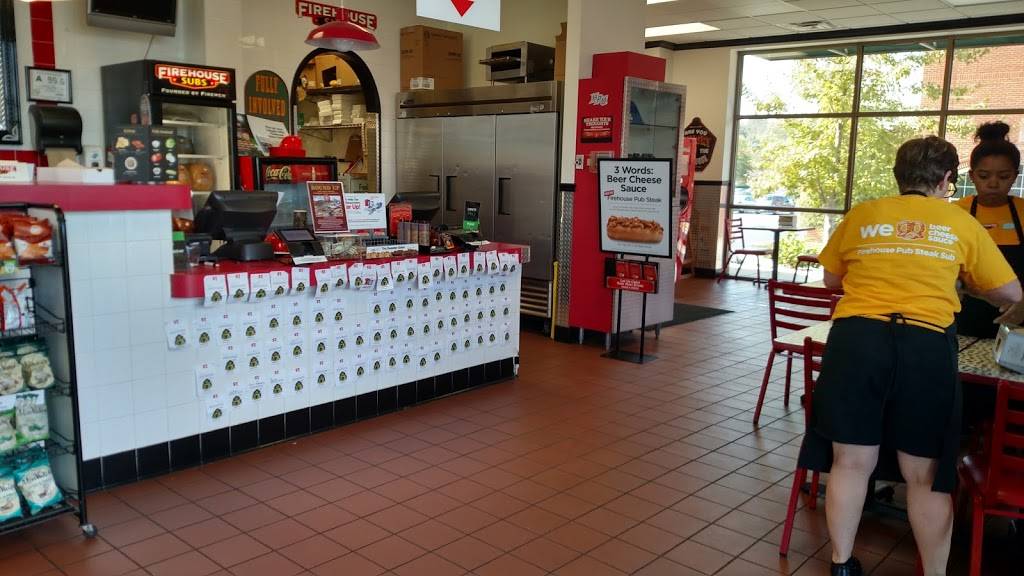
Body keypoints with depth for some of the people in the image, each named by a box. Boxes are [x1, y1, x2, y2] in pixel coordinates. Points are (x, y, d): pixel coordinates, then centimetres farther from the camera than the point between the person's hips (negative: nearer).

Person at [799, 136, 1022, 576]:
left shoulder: (861, 215, 12)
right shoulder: (962, 224, 10)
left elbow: (831, 280, 24)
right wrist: (963, 279, 37)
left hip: (856, 338, 1)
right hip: (926, 345, -1)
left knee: (850, 463, 10)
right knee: (927, 475, 11)